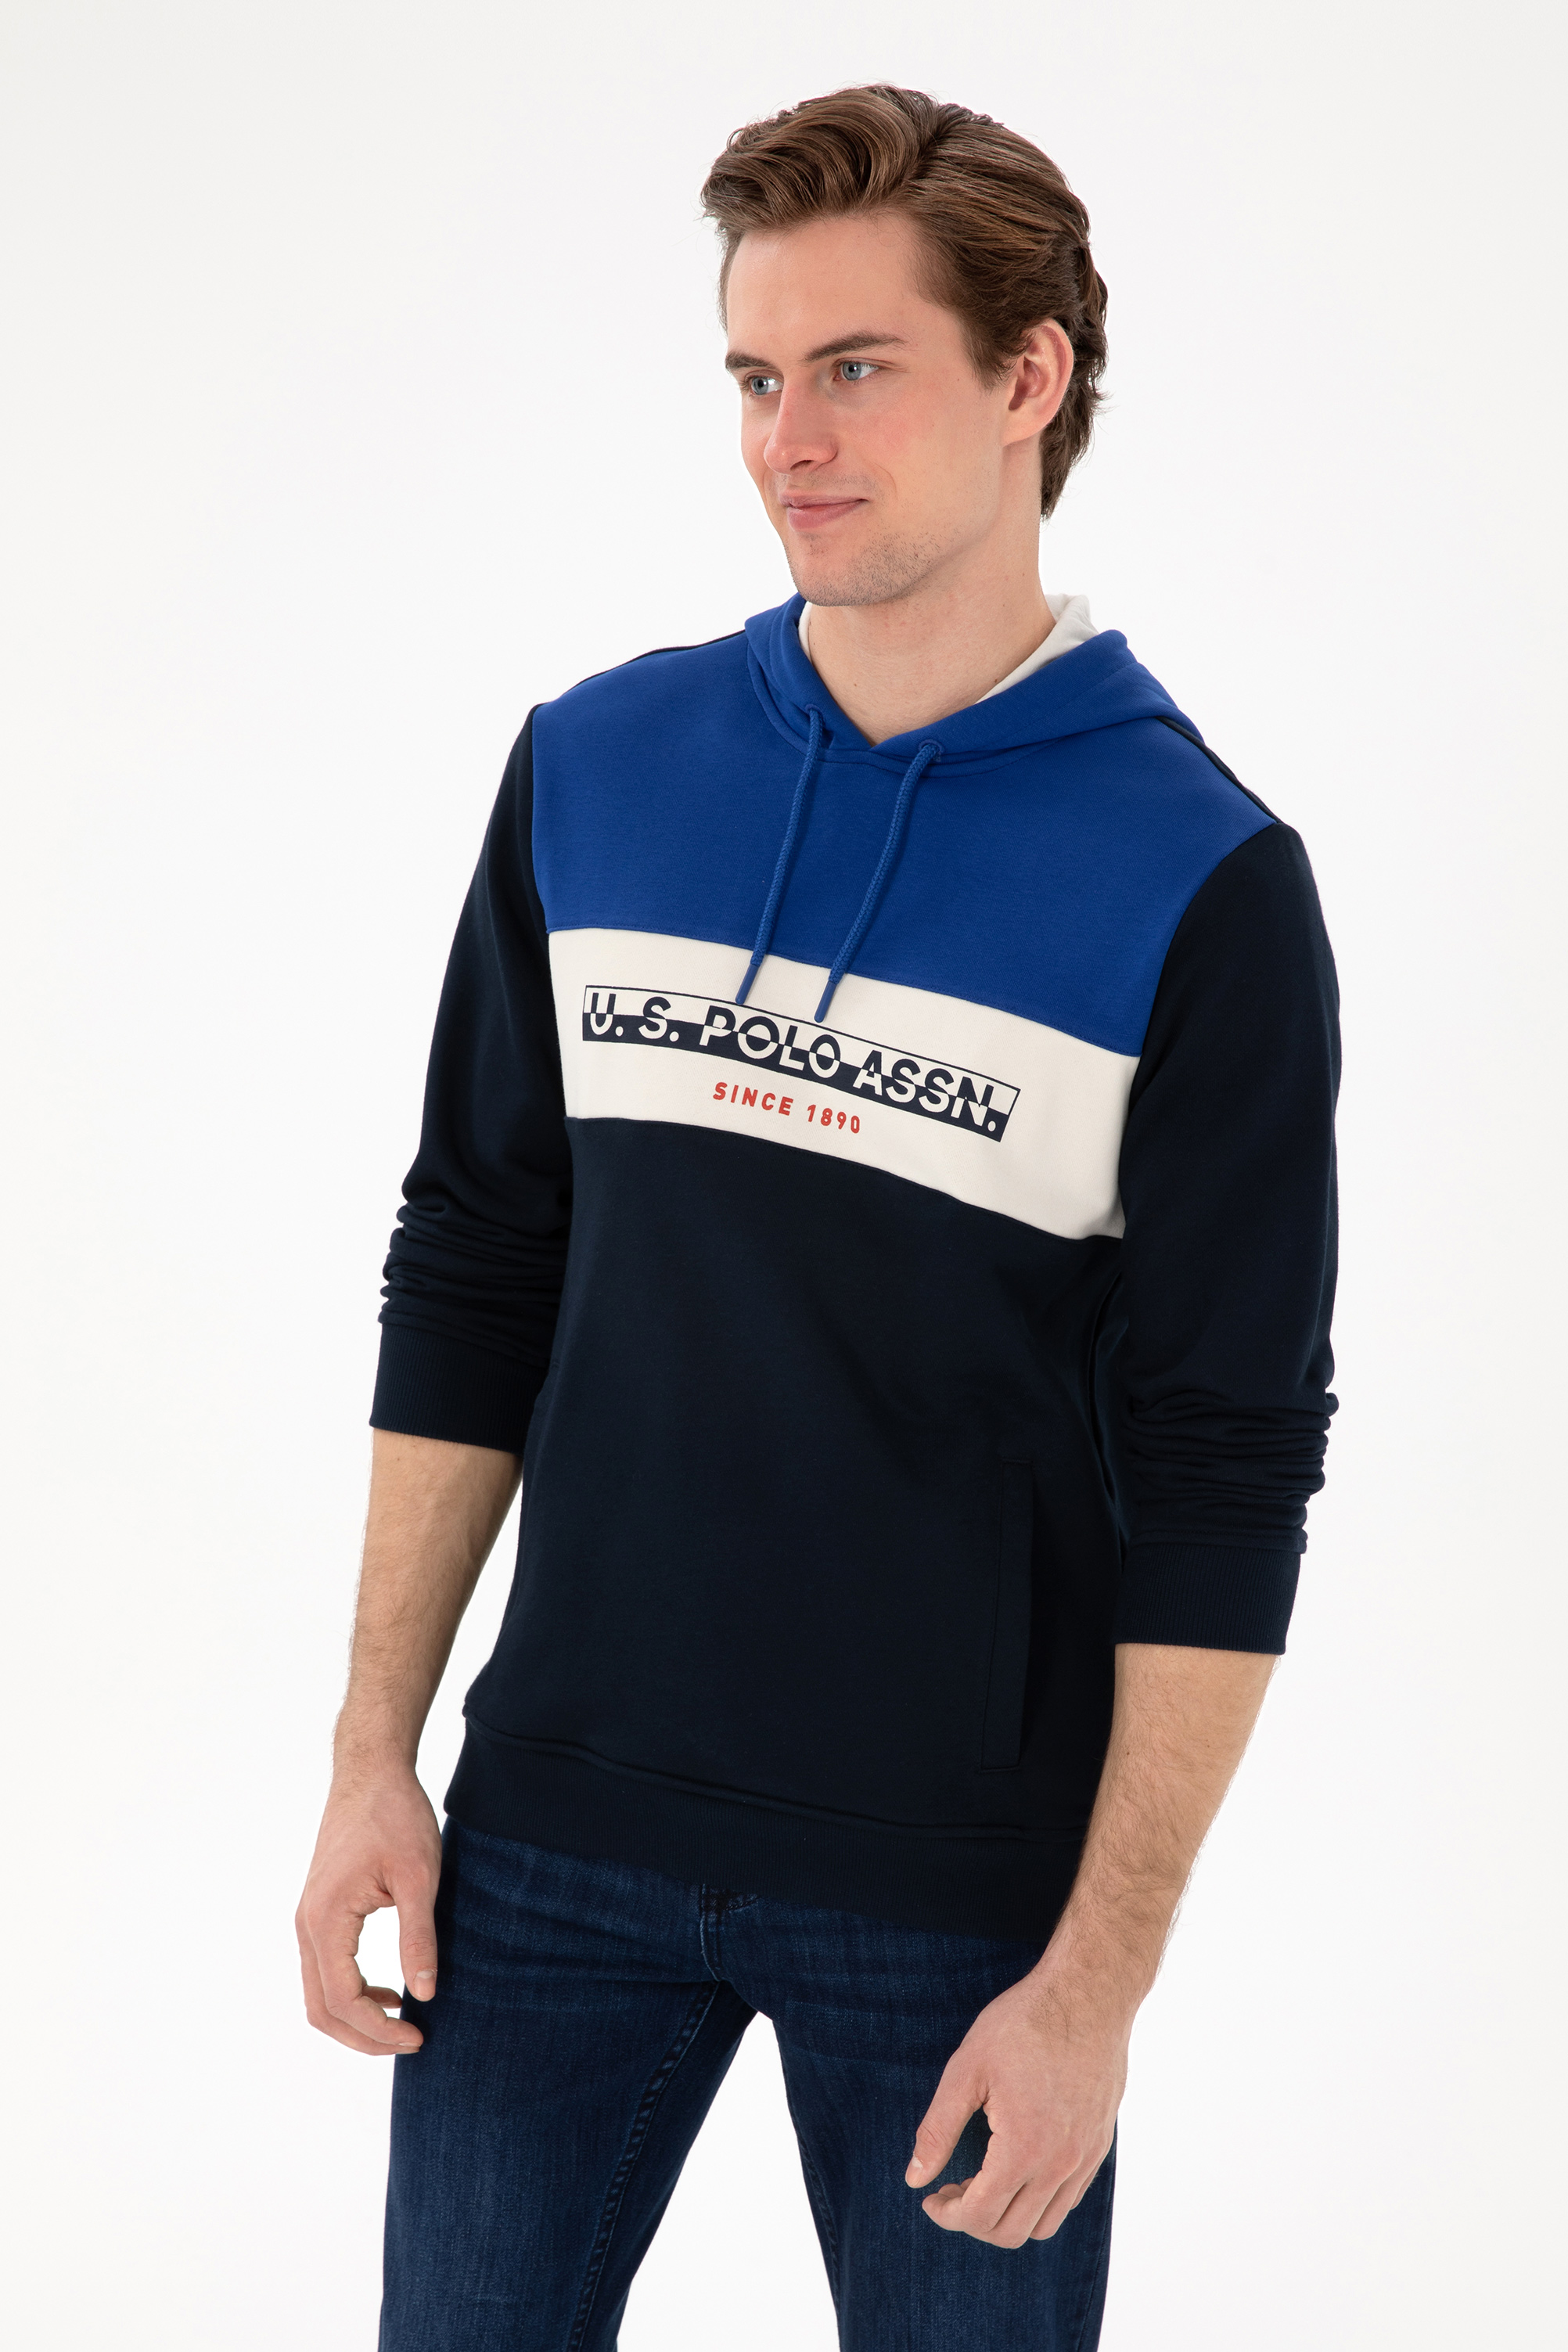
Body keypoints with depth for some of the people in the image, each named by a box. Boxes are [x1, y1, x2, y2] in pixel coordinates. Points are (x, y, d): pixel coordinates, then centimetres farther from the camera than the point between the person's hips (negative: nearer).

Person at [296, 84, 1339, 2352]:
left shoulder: (1206, 884, -10)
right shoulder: (591, 766, 3)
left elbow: (1226, 1470, -10)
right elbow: (472, 1274, 8)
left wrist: (1102, 1977, -12)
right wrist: (376, 1756, 5)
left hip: (961, 1891, -3)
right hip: (562, 1829, 3)